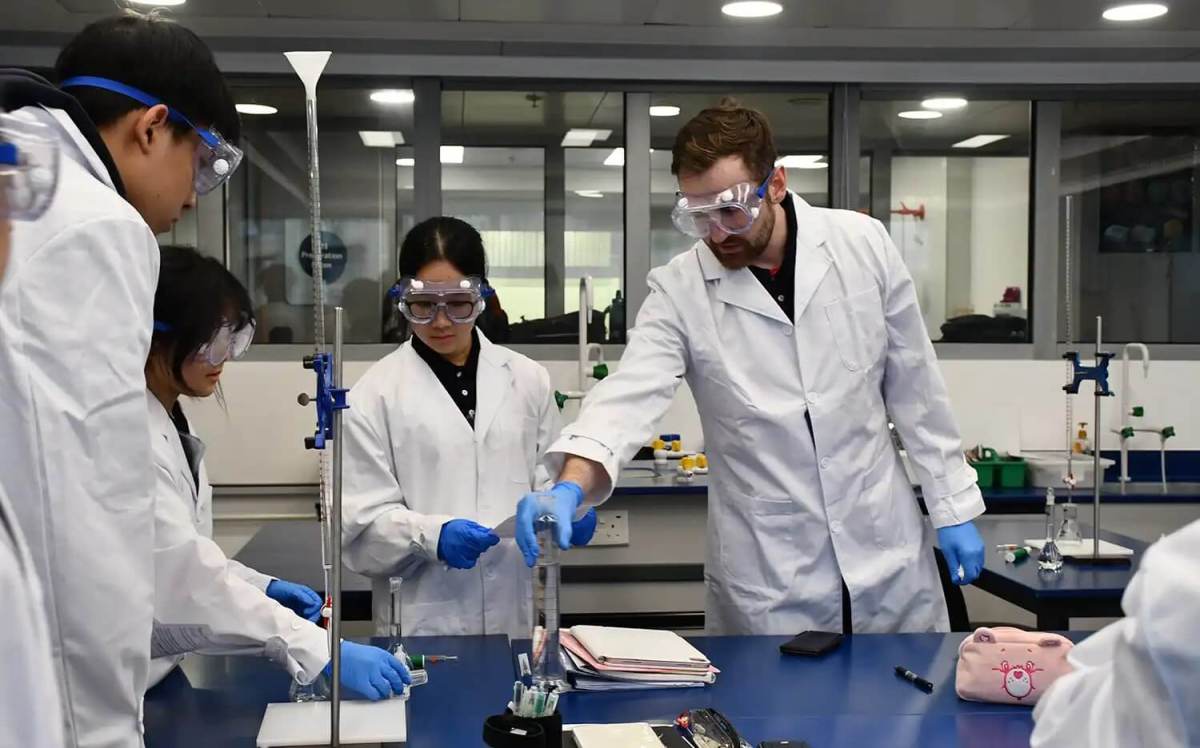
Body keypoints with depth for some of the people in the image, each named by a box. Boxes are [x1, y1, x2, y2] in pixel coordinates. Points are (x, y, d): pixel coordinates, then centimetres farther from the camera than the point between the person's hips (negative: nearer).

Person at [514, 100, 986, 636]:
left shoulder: (862, 245, -4)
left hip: (886, 553, 2)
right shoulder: (678, 291, -9)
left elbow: (914, 386, 3)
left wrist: (954, 509, 5)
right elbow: (631, 396, -21)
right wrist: (569, 488, -40)